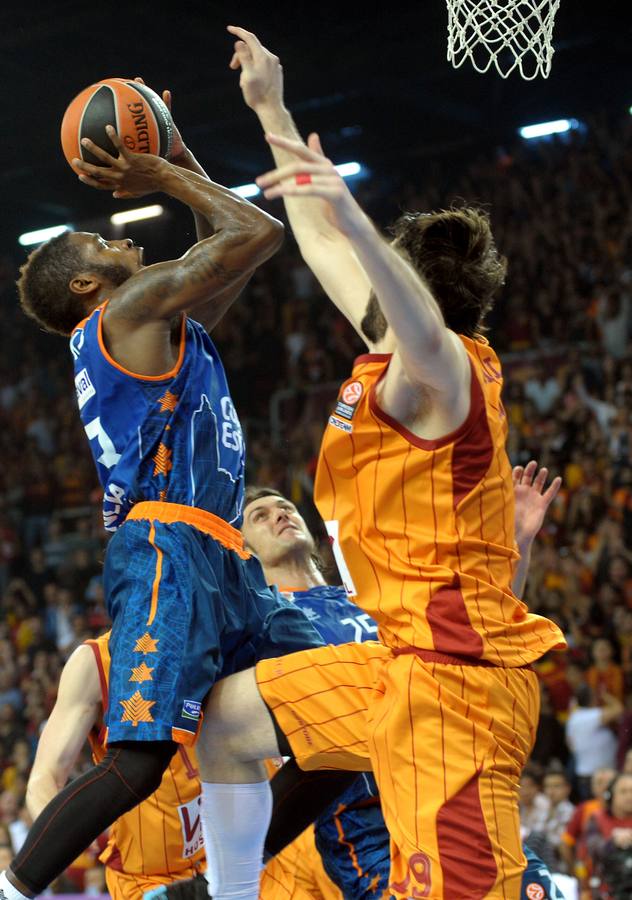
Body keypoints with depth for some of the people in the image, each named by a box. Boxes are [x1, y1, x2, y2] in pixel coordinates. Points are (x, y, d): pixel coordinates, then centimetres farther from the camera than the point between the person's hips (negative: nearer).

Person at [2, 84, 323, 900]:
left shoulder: (158, 322, 26)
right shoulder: (131, 306, -1)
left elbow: (232, 250, 37)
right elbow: (258, 233, -4)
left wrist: (178, 161, 31)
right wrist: (166, 178, 9)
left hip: (219, 563, 10)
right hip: (167, 551, -10)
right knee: (137, 762, -22)